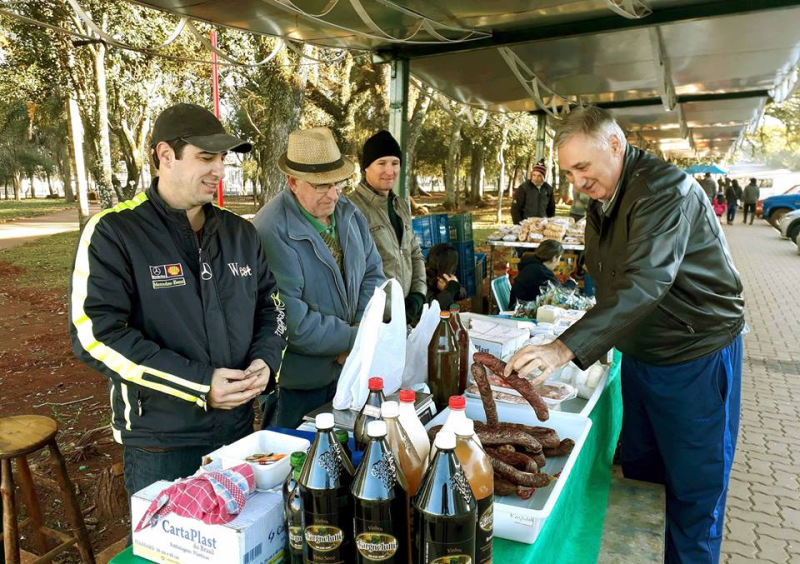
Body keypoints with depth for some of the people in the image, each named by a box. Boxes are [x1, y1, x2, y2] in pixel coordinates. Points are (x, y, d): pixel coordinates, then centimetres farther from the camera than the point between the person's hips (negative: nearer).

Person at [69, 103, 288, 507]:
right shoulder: (113, 233, -11)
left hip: (238, 427, 5)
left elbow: (270, 305, 13)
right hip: (159, 441, -5)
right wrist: (199, 384, -22)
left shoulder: (240, 232, 5)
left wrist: (266, 360, -8)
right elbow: (95, 334, -18)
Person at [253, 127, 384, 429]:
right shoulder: (272, 232, -24)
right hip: (295, 382, -7)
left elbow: (372, 272, 5)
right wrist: (352, 338, -21)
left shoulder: (349, 212, 1)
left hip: (346, 369, 7)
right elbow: (288, 317, -27)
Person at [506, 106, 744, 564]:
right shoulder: (603, 200, 5)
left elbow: (645, 282, -36)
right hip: (640, 352, 8)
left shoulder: (666, 188, -23)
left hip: (696, 355, -8)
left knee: (693, 488, 5)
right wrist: (602, 340, 5)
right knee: (637, 469, 18)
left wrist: (566, 347, -43)